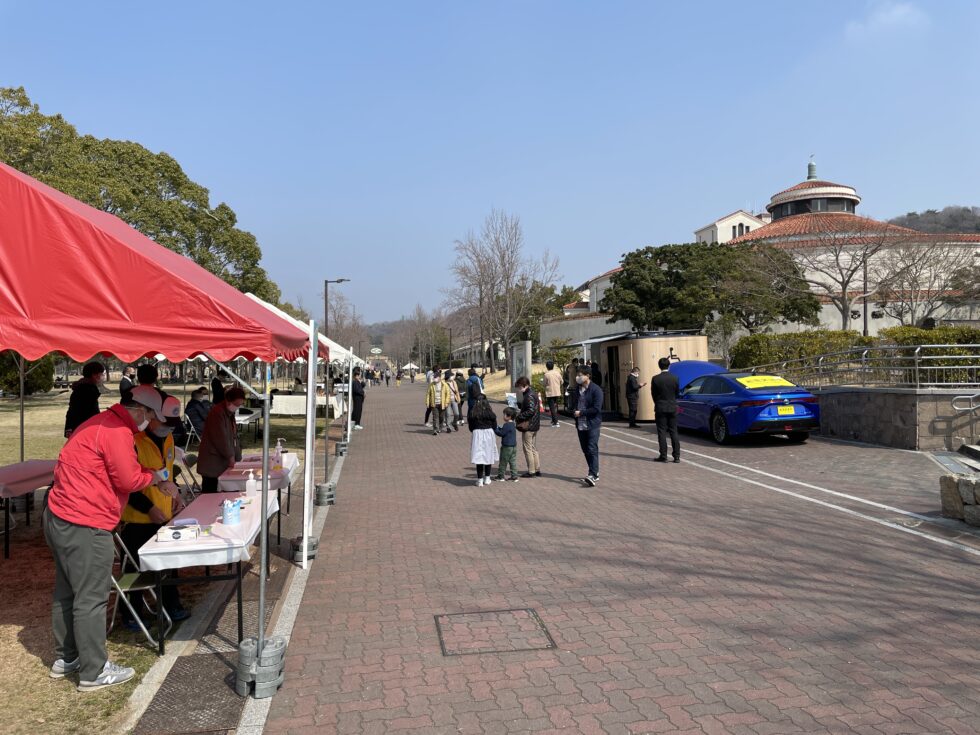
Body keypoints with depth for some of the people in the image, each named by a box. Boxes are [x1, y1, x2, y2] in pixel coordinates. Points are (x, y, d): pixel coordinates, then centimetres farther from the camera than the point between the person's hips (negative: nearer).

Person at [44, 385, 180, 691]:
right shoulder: (117, 431, -18)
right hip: (84, 526, -11)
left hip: (59, 517, 11)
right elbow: (128, 480, -18)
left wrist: (158, 481, 10)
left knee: (66, 592, 20)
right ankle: (94, 672, 9)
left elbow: (119, 469, 17)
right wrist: (154, 477, 1)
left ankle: (65, 658, 33)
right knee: (91, 599, -1)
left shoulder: (102, 422, 14)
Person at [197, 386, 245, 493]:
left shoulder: (230, 413, 15)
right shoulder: (217, 413, -15)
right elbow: (220, 438, -19)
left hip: (223, 463, 9)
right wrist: (230, 457, -12)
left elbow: (234, 436, 18)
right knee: (210, 493, -5)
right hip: (212, 465, -9)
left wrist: (237, 457, 10)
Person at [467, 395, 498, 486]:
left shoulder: (472, 413, -4)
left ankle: (480, 480, 4)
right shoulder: (490, 414, -5)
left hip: (477, 434, 0)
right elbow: (494, 426, 2)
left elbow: (470, 427, 1)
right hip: (489, 433, 0)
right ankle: (487, 478, 20)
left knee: (479, 458, 4)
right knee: (488, 457, 13)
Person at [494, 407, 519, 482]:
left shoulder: (507, 425, -19)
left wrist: (495, 429, -7)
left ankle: (501, 476, 10)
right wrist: (498, 428, 15)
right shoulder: (513, 424, 11)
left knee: (503, 462, 2)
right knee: (513, 461, 10)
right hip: (514, 445, 9)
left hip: (507, 446, -9)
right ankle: (514, 476, 11)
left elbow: (501, 433, -17)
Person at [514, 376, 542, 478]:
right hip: (534, 425, 10)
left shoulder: (529, 396, -19)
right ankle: (537, 470, 20)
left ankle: (531, 471, 3)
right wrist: (519, 407, 9)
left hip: (528, 426, -10)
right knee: (533, 448, 16)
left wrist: (519, 415, -19)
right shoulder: (533, 393, 12)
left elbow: (531, 411, -25)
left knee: (528, 448, -2)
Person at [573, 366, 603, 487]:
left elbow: (596, 408, -17)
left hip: (592, 424, -7)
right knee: (585, 450, 11)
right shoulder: (578, 389, 11)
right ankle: (594, 473, 22)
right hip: (581, 425, 7)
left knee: (592, 449, -12)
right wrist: (574, 412, 0)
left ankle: (593, 475, -17)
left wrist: (581, 412, -13)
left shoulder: (596, 390, -11)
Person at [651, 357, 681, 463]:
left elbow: (654, 394, -1)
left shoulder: (656, 379, -10)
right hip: (672, 408, 2)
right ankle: (677, 456, 7)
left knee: (662, 432, 2)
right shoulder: (675, 378, -4)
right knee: (674, 432, 7)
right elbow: (677, 393, 7)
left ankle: (663, 456, 2)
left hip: (660, 408, -2)